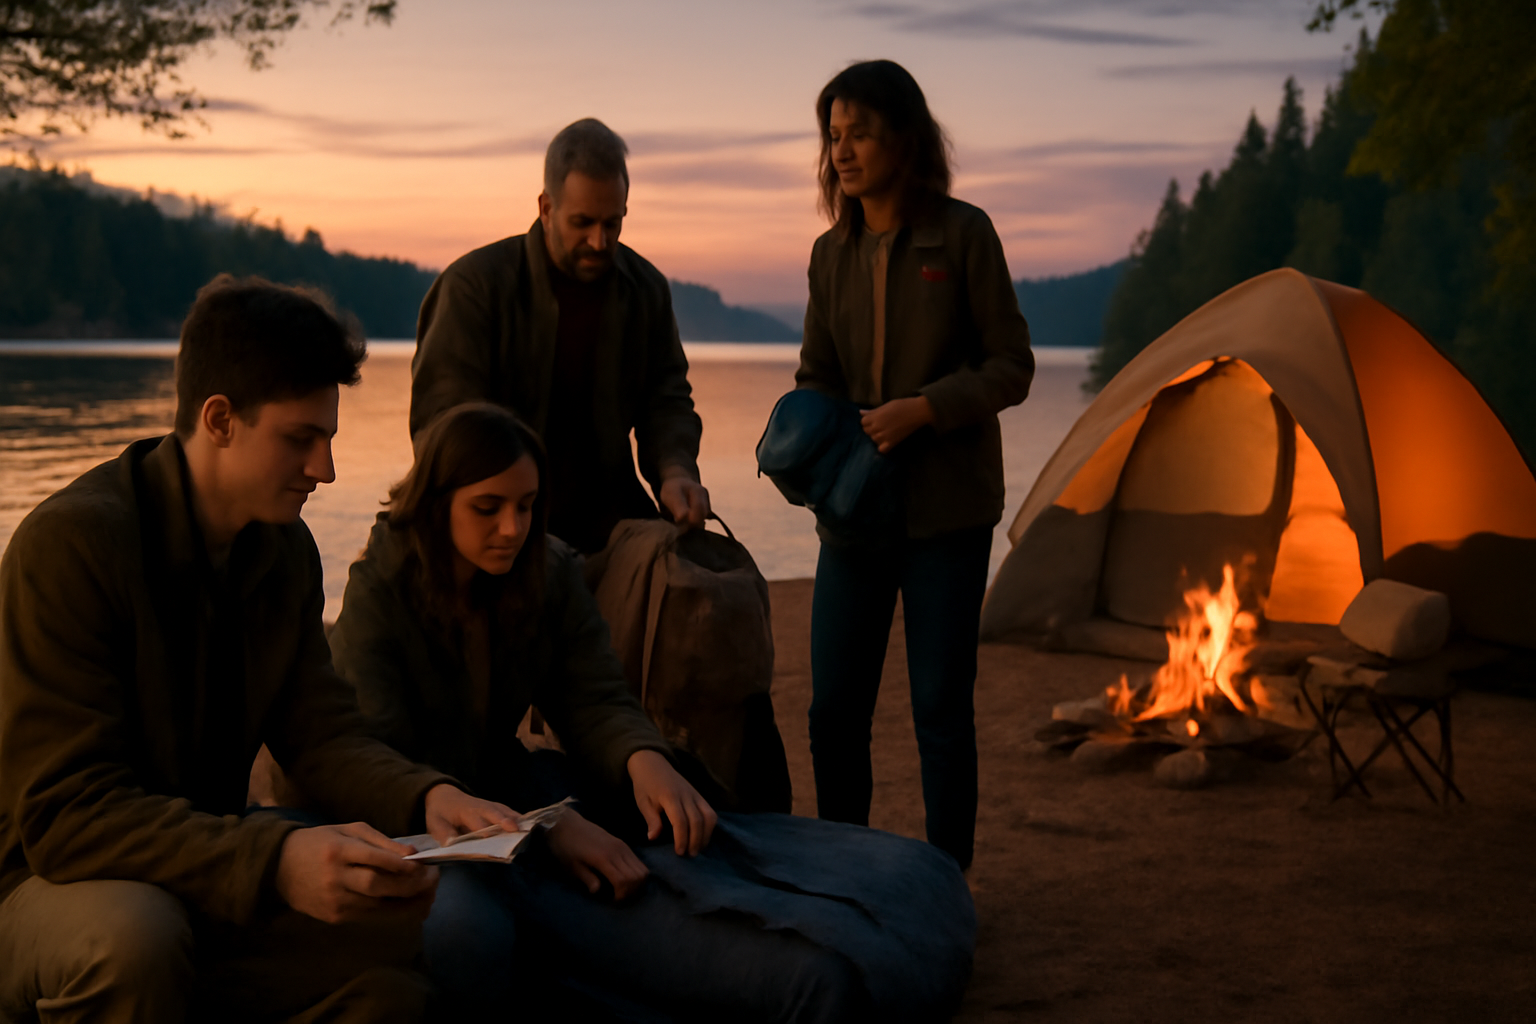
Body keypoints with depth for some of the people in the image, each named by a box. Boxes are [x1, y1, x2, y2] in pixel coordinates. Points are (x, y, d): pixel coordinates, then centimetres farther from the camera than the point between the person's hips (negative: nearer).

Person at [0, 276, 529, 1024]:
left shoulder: (286, 550, 2)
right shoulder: (68, 543, -22)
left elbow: (322, 735, 2)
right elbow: (63, 813, -27)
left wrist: (426, 798, -21)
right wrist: (275, 862, -39)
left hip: (203, 873, 6)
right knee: (133, 936, -39)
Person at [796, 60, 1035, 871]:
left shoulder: (962, 234, -6)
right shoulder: (832, 253, 8)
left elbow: (1011, 369, -5)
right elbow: (815, 377, 13)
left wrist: (923, 408, -18)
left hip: (946, 507, -4)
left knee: (939, 708, 0)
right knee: (834, 706, 6)